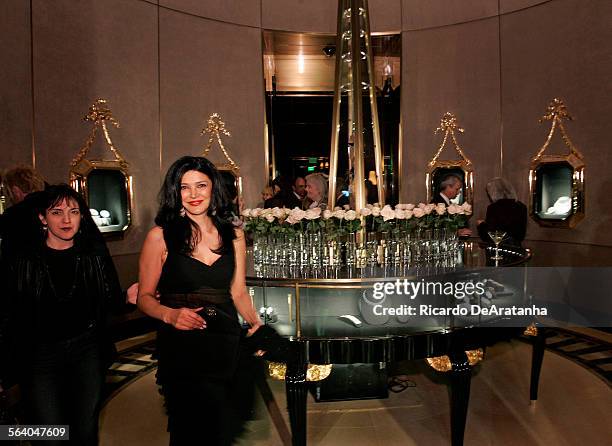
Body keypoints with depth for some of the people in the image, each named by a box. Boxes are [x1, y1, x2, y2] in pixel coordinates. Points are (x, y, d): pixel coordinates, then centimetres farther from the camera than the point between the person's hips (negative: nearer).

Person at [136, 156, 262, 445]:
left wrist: (254, 321, 0)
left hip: (227, 344, 4)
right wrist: (170, 314, -18)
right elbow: (145, 297, -1)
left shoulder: (233, 235, 6)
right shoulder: (160, 236, -5)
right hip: (181, 346, -3)